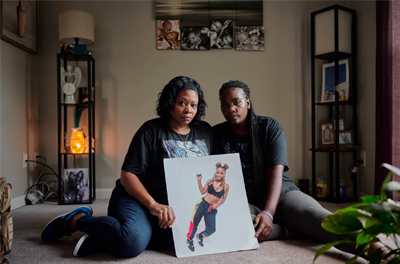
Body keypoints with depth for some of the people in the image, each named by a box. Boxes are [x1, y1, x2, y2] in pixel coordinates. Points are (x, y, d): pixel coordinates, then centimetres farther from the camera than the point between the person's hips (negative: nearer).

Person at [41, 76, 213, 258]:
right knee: (132, 242, -35)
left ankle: (104, 237, -15)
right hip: (137, 201, -5)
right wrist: (153, 205, -21)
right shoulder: (152, 130, -6)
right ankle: (74, 220, -5)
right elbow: (128, 174, -10)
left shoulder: (205, 132, 8)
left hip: (176, 208, 5)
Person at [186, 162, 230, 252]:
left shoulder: (226, 186, -1)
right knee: (194, 223, 4)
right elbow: (202, 192, 2)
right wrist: (199, 180, -5)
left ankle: (200, 236, 38)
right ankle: (189, 239, 32)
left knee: (211, 230, 5)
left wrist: (217, 205, -10)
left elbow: (223, 199, 7)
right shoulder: (210, 181, 0)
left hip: (212, 210, 1)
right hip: (202, 204, -1)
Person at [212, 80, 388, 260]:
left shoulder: (270, 127, -1)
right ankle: (290, 230, -27)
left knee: (316, 216, -33)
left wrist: (268, 213, -27)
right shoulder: (217, 134, 6)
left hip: (279, 194, -1)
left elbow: (276, 171, -12)